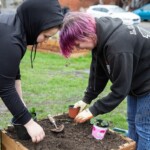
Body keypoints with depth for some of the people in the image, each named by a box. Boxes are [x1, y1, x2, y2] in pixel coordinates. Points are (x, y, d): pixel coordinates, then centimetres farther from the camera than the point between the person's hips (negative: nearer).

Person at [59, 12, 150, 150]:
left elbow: (120, 88, -28)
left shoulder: (117, 45, -36)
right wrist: (87, 99, 1)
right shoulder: (101, 36, -8)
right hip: (135, 80, 9)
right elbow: (98, 71, 3)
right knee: (133, 123, 16)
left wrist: (93, 111, -21)